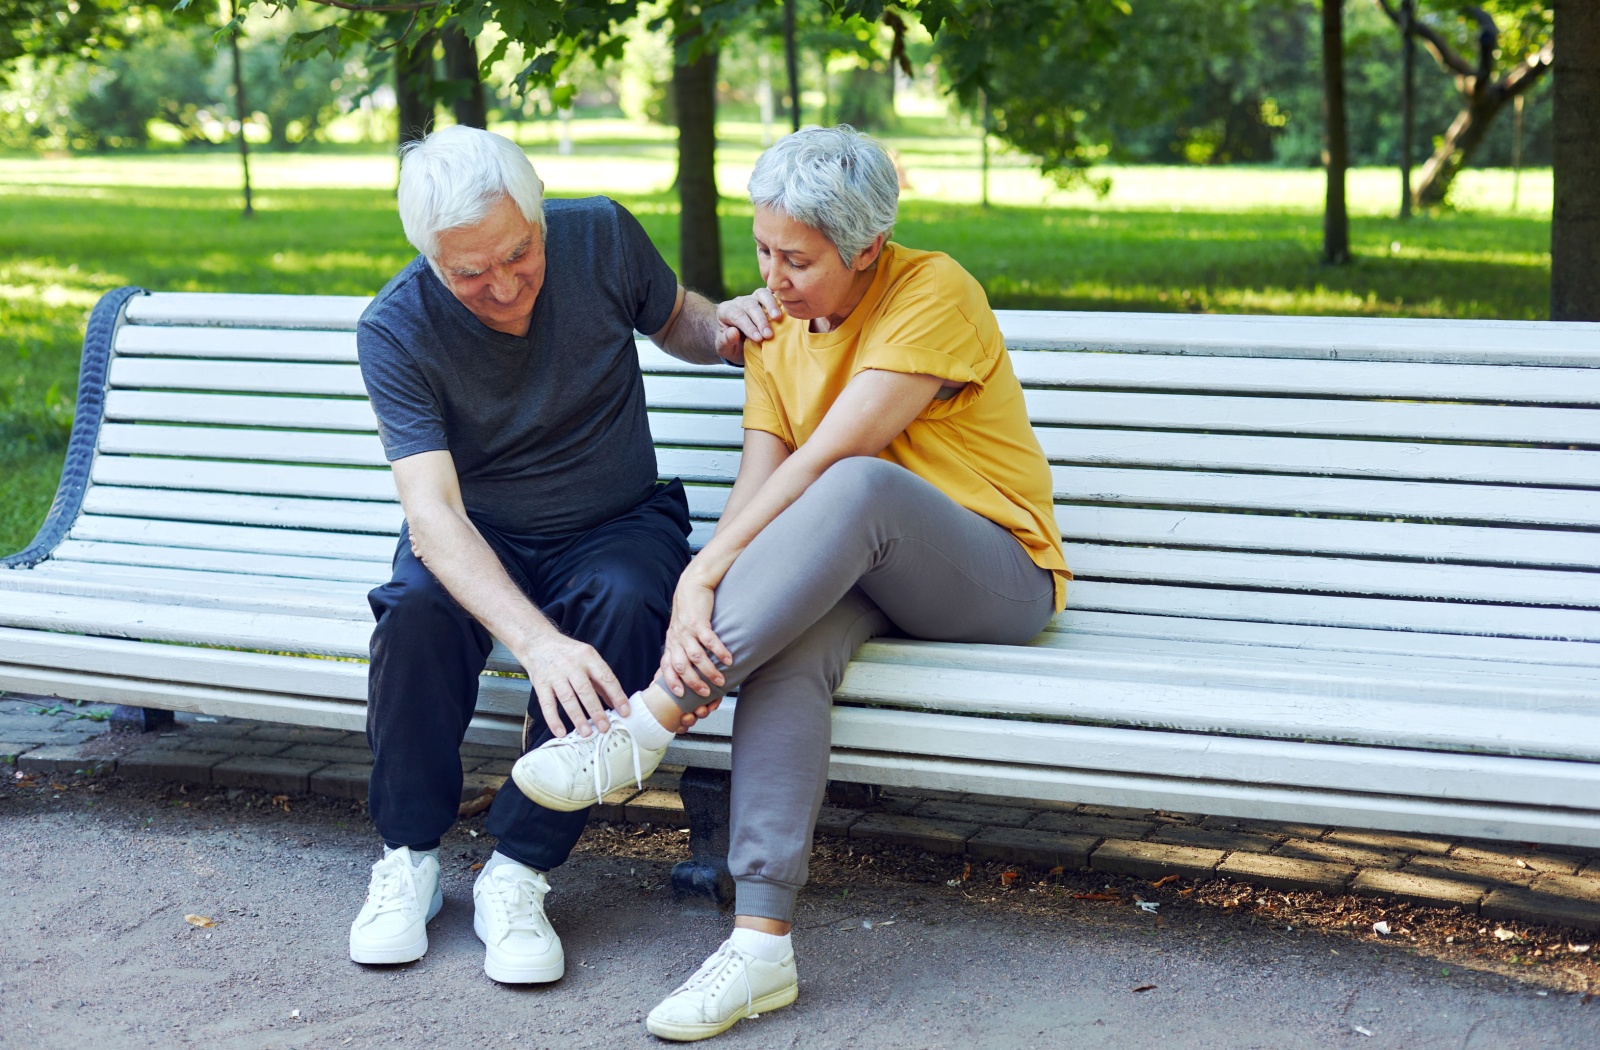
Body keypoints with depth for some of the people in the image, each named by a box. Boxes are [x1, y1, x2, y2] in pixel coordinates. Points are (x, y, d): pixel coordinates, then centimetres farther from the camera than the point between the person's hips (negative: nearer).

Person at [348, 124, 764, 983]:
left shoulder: (601, 237, -12)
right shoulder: (395, 331, -19)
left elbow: (676, 323, 12)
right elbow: (432, 513, -31)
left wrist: (728, 327, -15)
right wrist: (536, 640, -47)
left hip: (616, 524, 1)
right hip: (479, 535, -1)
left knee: (623, 602, -34)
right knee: (417, 610, -34)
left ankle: (518, 872, -25)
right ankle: (409, 856, -12)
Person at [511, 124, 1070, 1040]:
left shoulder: (934, 293, -14)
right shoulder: (776, 322, 8)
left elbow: (824, 461, -23)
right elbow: (759, 483, -4)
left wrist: (703, 575, -26)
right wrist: (699, 600, -22)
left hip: (995, 575, -5)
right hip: (844, 575, 5)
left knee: (857, 484, -38)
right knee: (787, 646, -33)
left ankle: (649, 724, -35)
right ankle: (762, 944, -39)